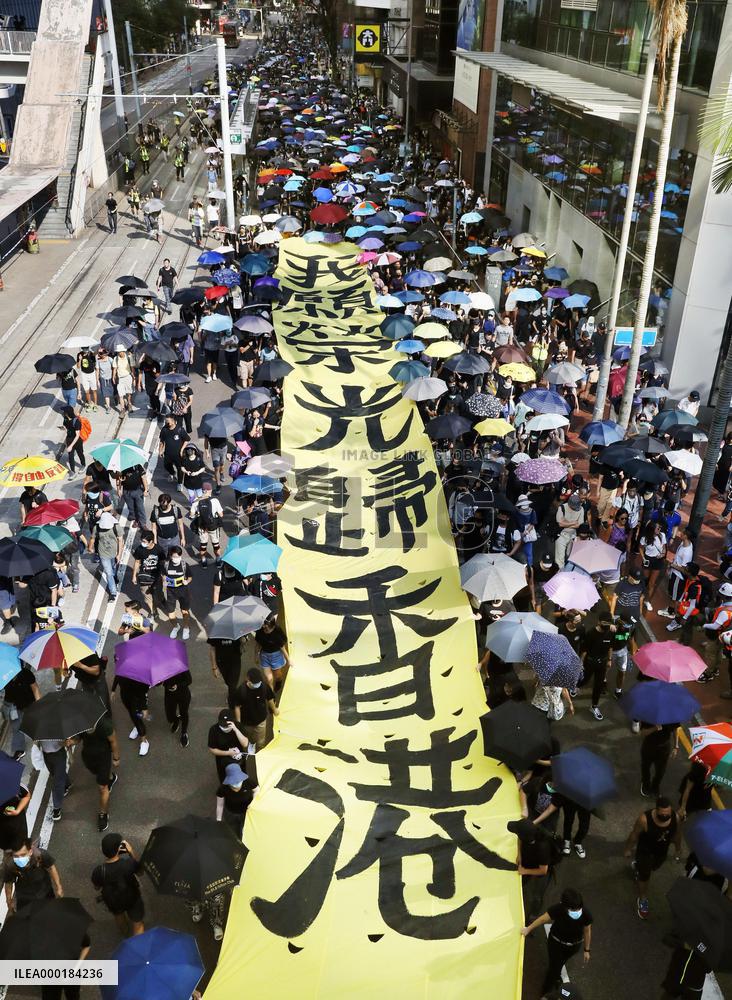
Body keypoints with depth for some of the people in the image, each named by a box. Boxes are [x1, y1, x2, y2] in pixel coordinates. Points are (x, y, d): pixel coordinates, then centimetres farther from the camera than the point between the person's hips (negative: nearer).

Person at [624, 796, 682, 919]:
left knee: (653, 868, 32)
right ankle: (642, 899, 40)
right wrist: (628, 849, -5)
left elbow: (677, 834, -7)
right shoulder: (645, 819, -39)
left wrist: (678, 849, 10)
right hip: (645, 850, -4)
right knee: (644, 876, 10)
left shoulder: (676, 817, -30)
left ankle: (638, 867, 66)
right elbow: (634, 834, -20)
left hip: (662, 850, 4)